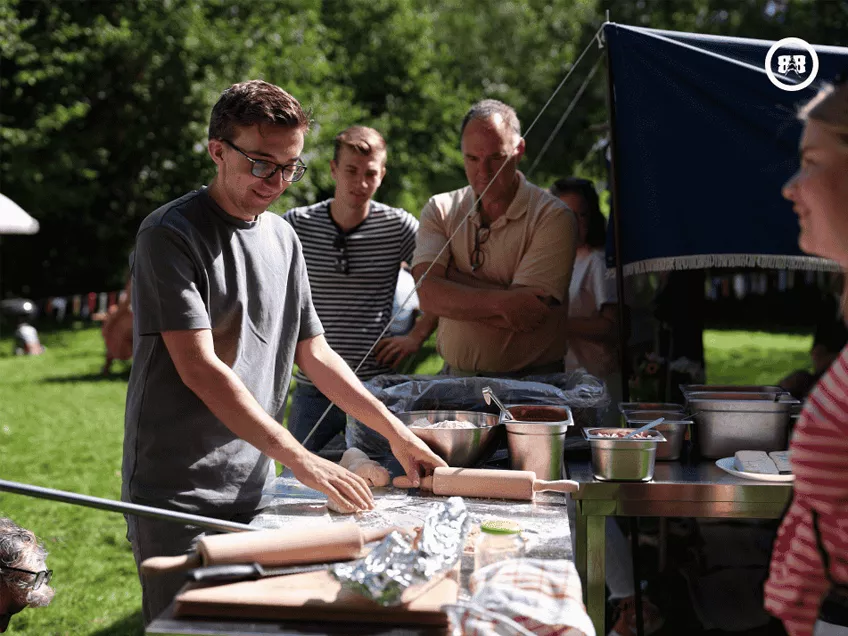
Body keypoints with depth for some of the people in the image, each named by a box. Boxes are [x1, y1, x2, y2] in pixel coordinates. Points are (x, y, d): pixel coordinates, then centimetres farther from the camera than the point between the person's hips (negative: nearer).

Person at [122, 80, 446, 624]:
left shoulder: (283, 238, 10)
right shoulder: (170, 234, -11)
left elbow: (315, 354, 14)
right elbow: (199, 369, -19)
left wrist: (395, 431, 6)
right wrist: (299, 458, -25)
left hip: (254, 488, 6)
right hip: (178, 496, -6)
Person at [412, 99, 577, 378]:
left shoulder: (553, 217, -4)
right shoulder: (440, 210, 9)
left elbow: (527, 314, -13)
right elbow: (428, 295, -6)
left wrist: (450, 277, -6)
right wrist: (501, 301, -17)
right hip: (456, 378, 4)